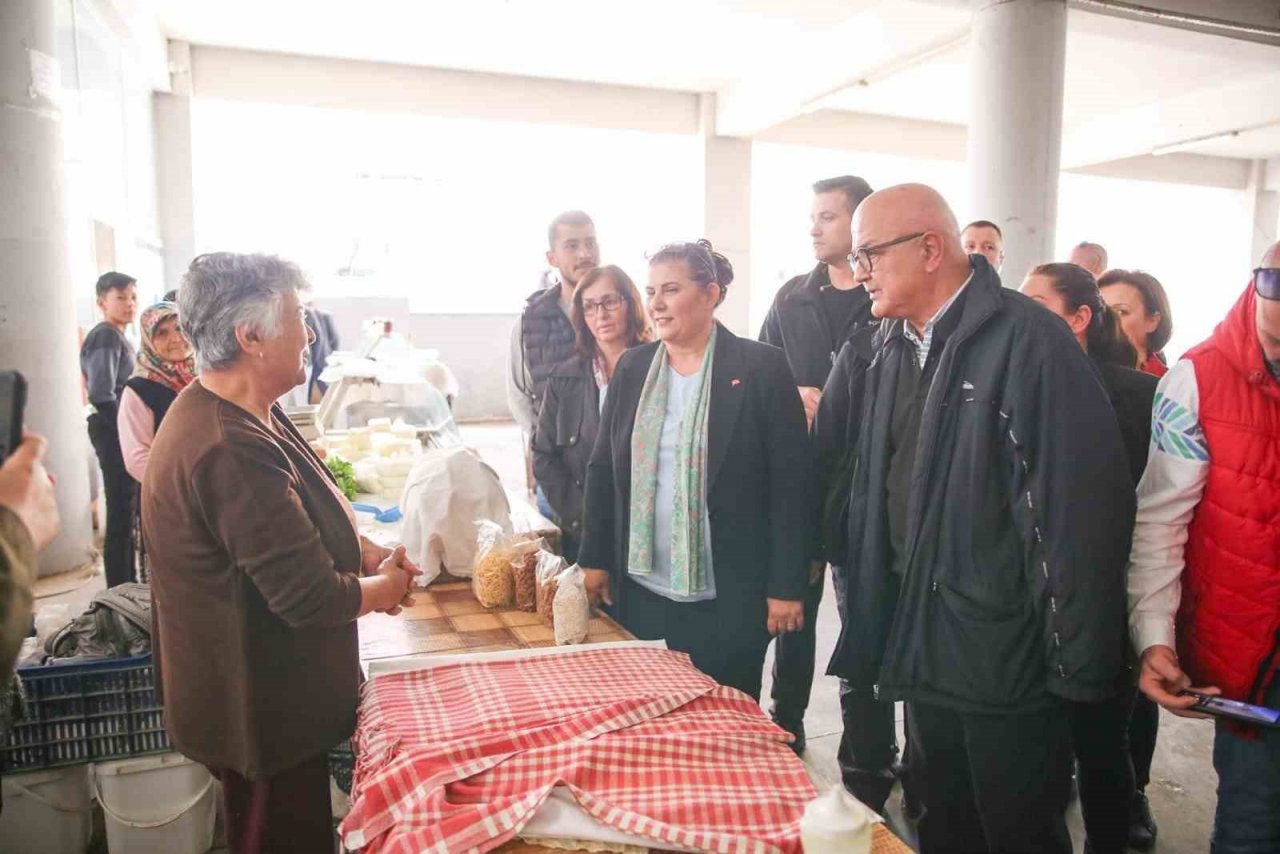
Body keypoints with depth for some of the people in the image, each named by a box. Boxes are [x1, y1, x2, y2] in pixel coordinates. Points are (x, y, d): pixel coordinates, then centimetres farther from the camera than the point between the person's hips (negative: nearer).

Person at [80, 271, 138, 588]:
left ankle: (127, 584, 25)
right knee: (120, 513, -5)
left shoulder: (119, 337, 17)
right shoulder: (106, 337, -13)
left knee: (126, 512, 15)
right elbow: (101, 395, -22)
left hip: (123, 433, 10)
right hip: (114, 433, -10)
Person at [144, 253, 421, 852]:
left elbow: (301, 517, 16)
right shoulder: (232, 451, -33)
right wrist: (387, 588, -10)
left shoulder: (245, 415, 2)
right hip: (263, 716, -10)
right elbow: (312, 599, -29)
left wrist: (368, 555, 2)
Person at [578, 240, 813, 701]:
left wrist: (787, 586, -11)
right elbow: (602, 468, 9)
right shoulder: (632, 366, 5)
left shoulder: (761, 366, -8)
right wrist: (595, 558, 6)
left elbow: (792, 482, -9)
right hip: (640, 587, 4)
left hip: (728, 594, -3)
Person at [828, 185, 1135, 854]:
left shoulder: (1027, 339, -17)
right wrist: (873, 625, 10)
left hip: (1006, 664, -7)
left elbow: (1083, 507, -20)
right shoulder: (891, 345, 7)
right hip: (922, 650, 7)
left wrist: (1076, 666, -17)